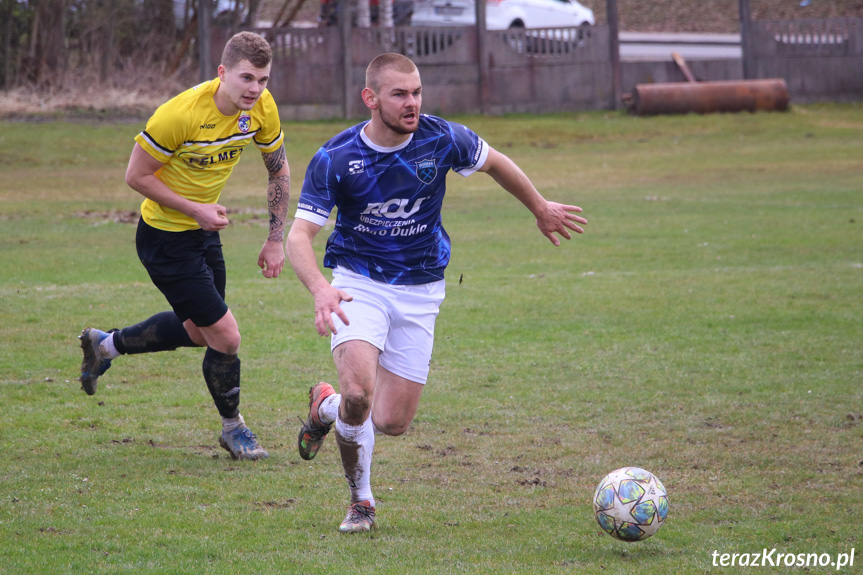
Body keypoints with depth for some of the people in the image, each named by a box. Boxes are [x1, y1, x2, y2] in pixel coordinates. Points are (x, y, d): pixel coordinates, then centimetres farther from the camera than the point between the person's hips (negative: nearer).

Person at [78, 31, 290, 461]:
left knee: (198, 330, 22)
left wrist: (276, 239, 3)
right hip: (164, 237, -8)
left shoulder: (261, 108, -10)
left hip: (204, 232, 8)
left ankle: (105, 345, 43)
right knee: (225, 336, -8)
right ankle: (232, 427, 16)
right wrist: (195, 209, -23)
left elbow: (278, 169, 5)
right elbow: (136, 176, -20)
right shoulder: (181, 114, -30)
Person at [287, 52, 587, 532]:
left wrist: (541, 209, 24)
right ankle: (361, 500, 0)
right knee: (358, 392, -26)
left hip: (420, 292, 2)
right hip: (359, 284, -2)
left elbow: (495, 164, 10)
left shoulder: (443, 139, -11)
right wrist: (320, 289, -37)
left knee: (392, 423, -1)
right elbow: (300, 234, -18)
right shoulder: (335, 158, -16)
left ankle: (326, 407, 34)